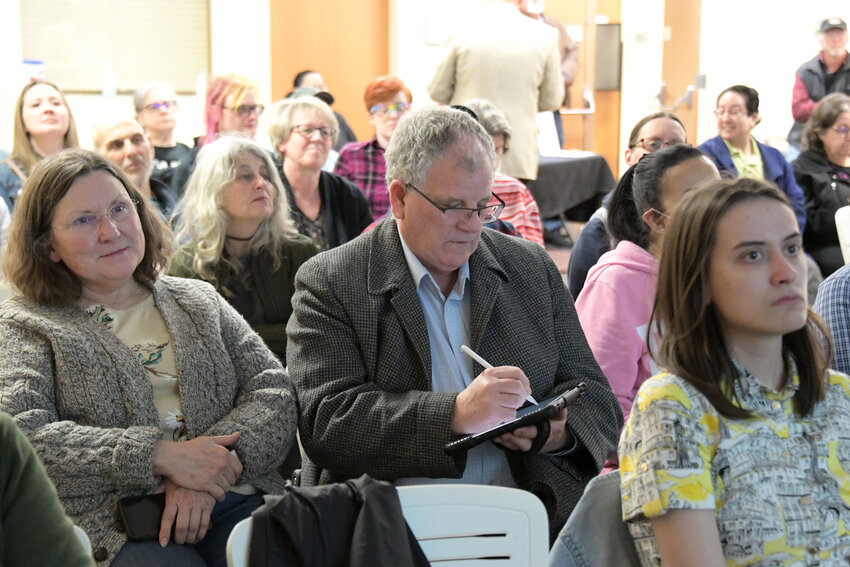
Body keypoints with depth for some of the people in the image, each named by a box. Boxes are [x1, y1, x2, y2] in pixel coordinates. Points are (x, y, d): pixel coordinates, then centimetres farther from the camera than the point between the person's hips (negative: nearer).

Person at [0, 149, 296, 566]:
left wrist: (202, 472, -10)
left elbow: (275, 394, 9)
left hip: (233, 501, 3)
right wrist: (161, 456, -16)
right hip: (116, 527, -3)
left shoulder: (198, 301, 21)